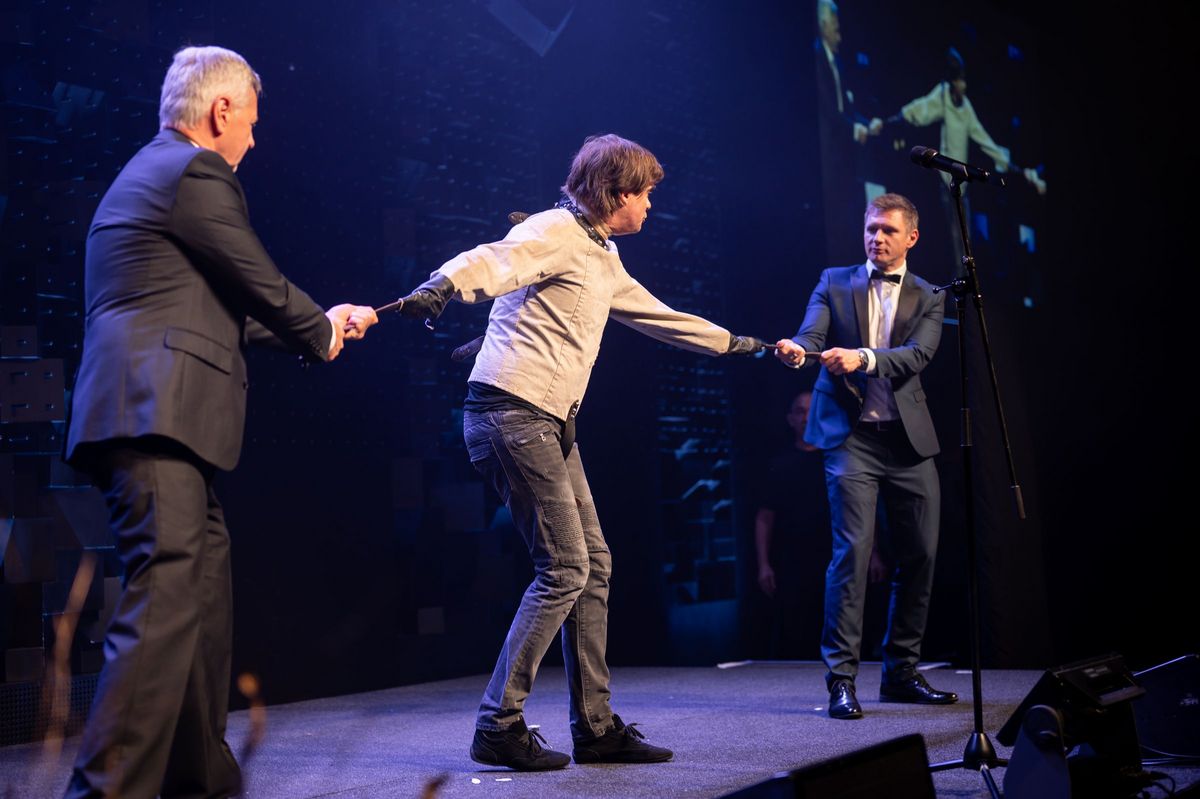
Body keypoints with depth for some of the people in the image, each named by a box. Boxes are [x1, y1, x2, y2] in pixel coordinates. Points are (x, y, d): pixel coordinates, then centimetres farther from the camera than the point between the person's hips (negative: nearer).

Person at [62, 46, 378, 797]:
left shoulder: (146, 173, 26)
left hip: (145, 418, 10)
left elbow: (223, 304, 31)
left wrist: (318, 322, 36)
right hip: (154, 417, -10)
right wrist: (322, 332, 16)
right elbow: (262, 286, -4)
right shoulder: (195, 171, -5)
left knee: (206, 577, 15)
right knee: (165, 595, -14)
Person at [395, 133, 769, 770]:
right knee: (565, 569, -9)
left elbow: (655, 315, 35)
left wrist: (731, 342, 44)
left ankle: (595, 726, 16)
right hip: (512, 412, -10)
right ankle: (499, 726, -1)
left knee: (594, 565, 9)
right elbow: (491, 261, -26)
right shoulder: (555, 232, -7)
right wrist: (441, 287, -48)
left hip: (549, 426, 10)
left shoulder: (603, 257, 22)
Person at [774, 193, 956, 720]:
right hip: (851, 435, -2)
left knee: (919, 554, 6)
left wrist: (862, 358, -28)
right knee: (852, 549, -13)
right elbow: (812, 334, -6)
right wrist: (796, 350, -30)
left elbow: (918, 353, -10)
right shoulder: (835, 283, 9)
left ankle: (901, 674, 20)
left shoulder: (927, 299, 8)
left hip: (908, 439, 3)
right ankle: (841, 679, -8)